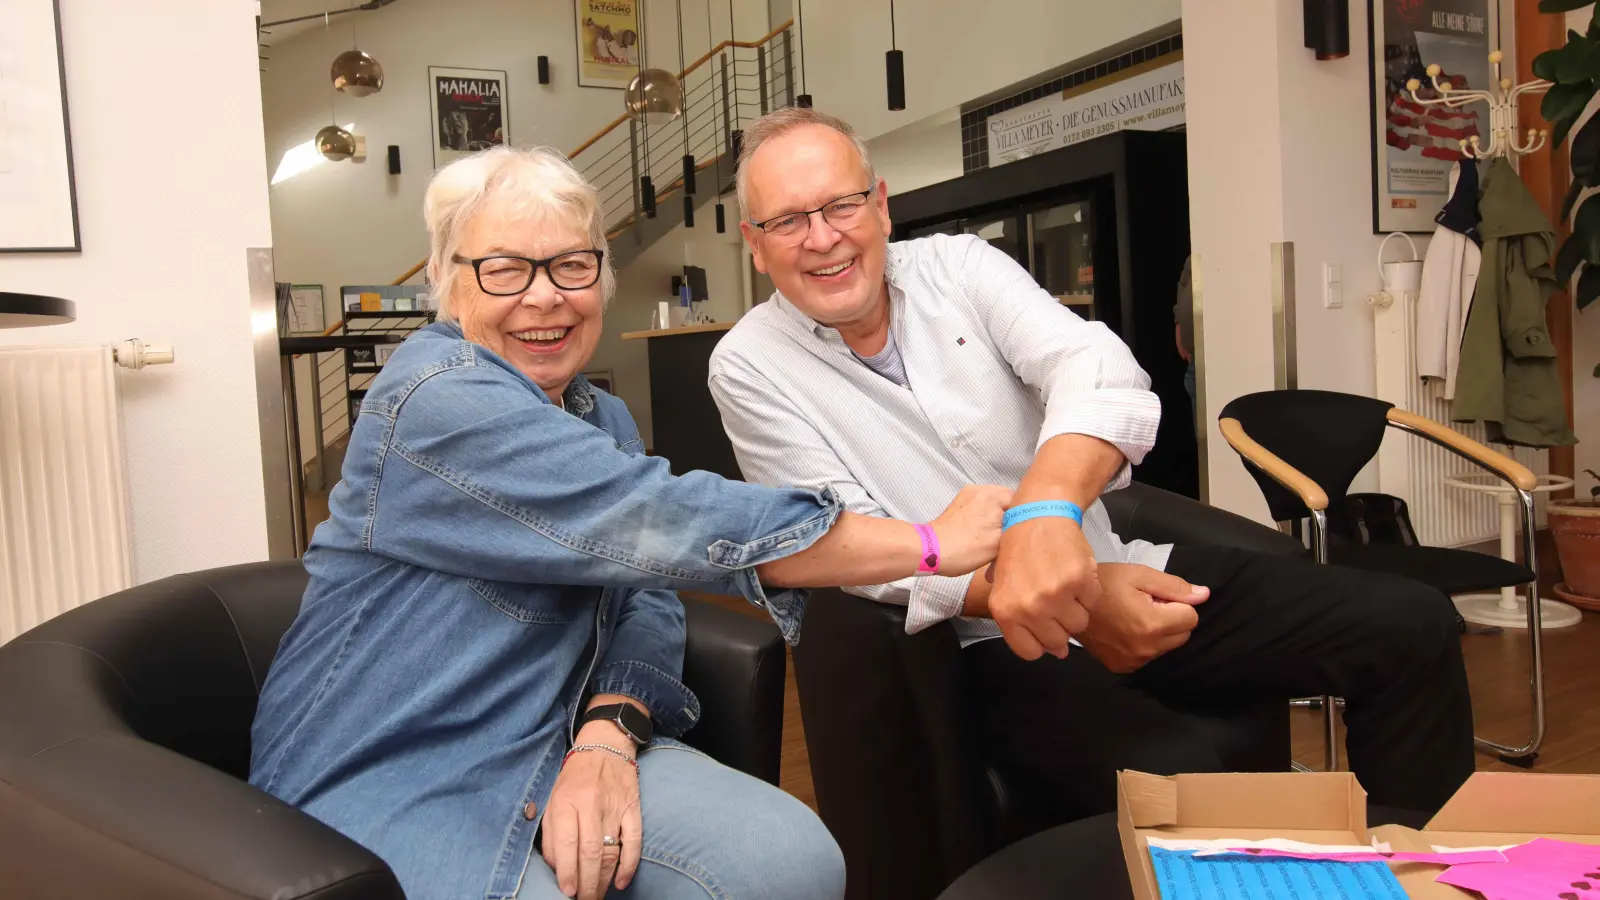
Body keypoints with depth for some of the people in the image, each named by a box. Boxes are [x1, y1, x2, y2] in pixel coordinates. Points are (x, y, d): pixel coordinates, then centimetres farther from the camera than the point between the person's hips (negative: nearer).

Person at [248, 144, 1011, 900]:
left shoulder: (604, 419, 9)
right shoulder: (438, 399, -19)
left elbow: (646, 602, 1)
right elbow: (666, 524, -27)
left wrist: (607, 734, -20)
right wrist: (933, 543, -24)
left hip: (546, 747, 7)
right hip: (388, 776, -6)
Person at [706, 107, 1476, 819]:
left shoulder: (958, 265, 2)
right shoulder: (748, 367, -4)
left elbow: (1098, 368, -15)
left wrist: (1046, 508, -39)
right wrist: (1065, 597, -22)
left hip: (1117, 577, 4)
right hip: (988, 647, -4)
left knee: (1408, 625, -7)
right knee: (1172, 778, -33)